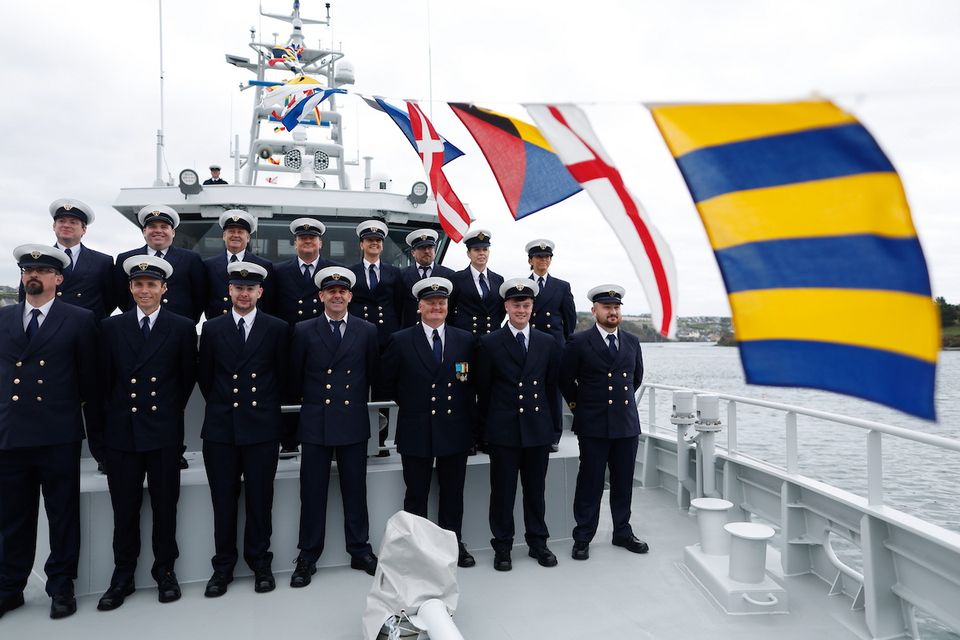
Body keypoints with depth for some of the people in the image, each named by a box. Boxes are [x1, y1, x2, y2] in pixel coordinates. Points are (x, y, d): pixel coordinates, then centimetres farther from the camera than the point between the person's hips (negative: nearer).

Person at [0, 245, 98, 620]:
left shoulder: (79, 320, -1)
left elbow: (90, 379, 1)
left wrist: (93, 426, 3)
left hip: (59, 435, -3)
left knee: (63, 516, 7)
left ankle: (61, 588, 21)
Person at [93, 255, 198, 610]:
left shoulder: (182, 328, 0)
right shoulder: (112, 327, 6)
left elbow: (188, 377, 6)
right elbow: (104, 379, 9)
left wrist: (172, 409, 7)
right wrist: (111, 415, 7)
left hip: (163, 431, -1)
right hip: (120, 431, 2)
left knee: (165, 505, 8)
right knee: (124, 507, 8)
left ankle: (165, 570, 22)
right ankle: (123, 575, 22)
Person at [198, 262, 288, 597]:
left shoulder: (277, 328, 1)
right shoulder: (212, 328, 6)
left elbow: (282, 374, 6)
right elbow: (204, 377, 12)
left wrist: (266, 406, 9)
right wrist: (220, 404, 12)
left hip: (261, 427, -1)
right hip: (221, 427, 2)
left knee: (260, 499, 6)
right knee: (223, 500, 7)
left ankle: (260, 562, 21)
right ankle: (223, 566, 20)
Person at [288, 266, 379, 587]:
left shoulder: (367, 331, 2)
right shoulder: (304, 331, 1)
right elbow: (295, 376, 8)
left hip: (353, 422, 1)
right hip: (315, 422, 0)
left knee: (355, 489, 9)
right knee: (312, 492, 6)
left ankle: (360, 551, 23)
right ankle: (308, 557, 18)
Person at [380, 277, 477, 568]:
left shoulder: (465, 340, 2)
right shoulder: (401, 341, -3)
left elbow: (472, 383, 7)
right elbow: (387, 383, 5)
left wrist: (471, 422, 3)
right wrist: (410, 403, 5)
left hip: (455, 431, 2)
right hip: (416, 431, -2)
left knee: (453, 494, 14)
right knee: (416, 496, 10)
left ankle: (454, 544, 30)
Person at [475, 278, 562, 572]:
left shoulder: (548, 343, 6)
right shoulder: (489, 343, -1)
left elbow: (552, 388, 9)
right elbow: (483, 390, 1)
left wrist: (555, 426, 7)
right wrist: (485, 429, 0)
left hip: (538, 429, 3)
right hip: (503, 430, -2)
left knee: (536, 489, 13)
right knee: (503, 491, 6)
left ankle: (538, 543, 28)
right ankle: (502, 547, 20)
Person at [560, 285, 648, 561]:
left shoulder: (632, 341, 9)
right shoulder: (579, 342, -5)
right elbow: (565, 378, 3)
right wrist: (577, 403, 7)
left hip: (627, 422, 4)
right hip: (593, 425, -4)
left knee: (624, 482, 13)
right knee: (590, 483, 3)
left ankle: (623, 532, 28)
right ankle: (582, 538, 15)